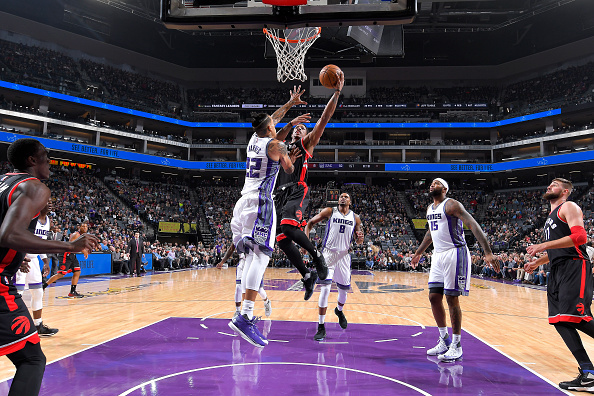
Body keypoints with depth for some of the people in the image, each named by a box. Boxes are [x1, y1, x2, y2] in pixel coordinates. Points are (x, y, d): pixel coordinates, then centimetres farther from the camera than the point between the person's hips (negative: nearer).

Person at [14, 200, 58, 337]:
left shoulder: (48, 221, 8)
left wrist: (46, 261, 16)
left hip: (33, 258, 8)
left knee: (38, 292, 12)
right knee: (17, 292, -11)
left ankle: (38, 326, 23)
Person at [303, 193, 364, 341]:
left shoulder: (355, 218, 7)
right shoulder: (329, 212, -1)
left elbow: (358, 242, 13)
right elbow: (310, 223, 4)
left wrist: (360, 238, -12)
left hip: (344, 255, 4)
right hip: (328, 253, -3)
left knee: (344, 289, 11)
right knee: (325, 288, -16)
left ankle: (339, 310, 46)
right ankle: (321, 327, -10)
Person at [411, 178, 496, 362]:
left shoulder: (451, 205, -11)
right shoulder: (430, 209, 15)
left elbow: (473, 225, -19)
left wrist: (488, 252, -29)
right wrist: (418, 253, 39)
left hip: (454, 254, -8)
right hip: (438, 255, 8)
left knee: (452, 299, -4)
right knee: (434, 297, 7)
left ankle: (456, 346, 7)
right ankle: (444, 340, 22)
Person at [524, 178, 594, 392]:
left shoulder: (569, 207, 0)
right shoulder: (551, 216, 27)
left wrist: (544, 245, -19)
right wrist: (537, 263, 27)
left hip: (574, 267, -9)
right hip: (557, 271, 9)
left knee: (576, 317, -20)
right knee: (560, 320, 0)